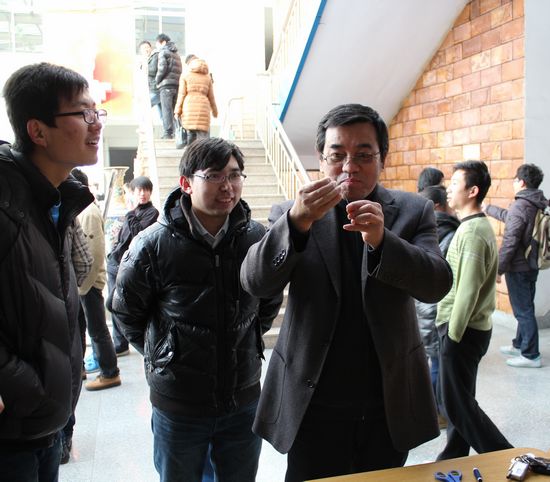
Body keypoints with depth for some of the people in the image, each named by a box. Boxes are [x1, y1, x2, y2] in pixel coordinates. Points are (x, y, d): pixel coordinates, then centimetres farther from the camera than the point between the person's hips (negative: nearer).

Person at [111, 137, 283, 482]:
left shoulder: (258, 237, -7)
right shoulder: (154, 244, -14)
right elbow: (128, 314, 1)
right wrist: (162, 354, 5)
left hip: (244, 399, 2)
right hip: (178, 405, -2)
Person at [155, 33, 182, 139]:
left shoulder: (163, 52, 1)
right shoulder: (176, 54, 24)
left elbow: (162, 68, -12)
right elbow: (179, 70, 17)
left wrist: (157, 80, 1)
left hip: (166, 85, -7)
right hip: (177, 84, 7)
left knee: (166, 109, -9)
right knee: (173, 110, 8)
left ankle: (168, 133, -14)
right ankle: (172, 133, 4)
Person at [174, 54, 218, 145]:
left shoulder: (185, 75, 6)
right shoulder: (207, 77, 13)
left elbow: (181, 94, -1)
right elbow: (211, 96, 15)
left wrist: (177, 111, -1)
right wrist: (214, 111, 27)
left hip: (189, 107, -1)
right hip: (203, 107, 1)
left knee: (191, 132, 11)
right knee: (202, 134, -3)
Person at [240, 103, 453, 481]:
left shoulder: (413, 211, -1)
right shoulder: (291, 215, -3)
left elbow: (437, 284, -12)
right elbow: (256, 283, -14)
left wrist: (381, 239, -30)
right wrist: (296, 223, -31)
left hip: (390, 405, 1)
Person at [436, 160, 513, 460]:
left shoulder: (472, 231, -20)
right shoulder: (478, 225, 11)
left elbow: (467, 291, -23)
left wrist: (452, 334, -17)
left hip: (462, 330, -10)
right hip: (467, 328, 10)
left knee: (457, 404, 2)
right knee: (460, 399, 17)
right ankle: (454, 459, 30)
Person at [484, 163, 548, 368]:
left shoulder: (519, 206, -20)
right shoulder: (540, 205, 8)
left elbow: (509, 243, -22)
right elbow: (508, 217, 24)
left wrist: (498, 269, -16)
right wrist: (488, 208, 36)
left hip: (518, 268, -9)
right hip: (532, 265, 9)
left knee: (523, 310, 0)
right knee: (525, 308, 19)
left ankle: (530, 355, 7)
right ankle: (520, 345, 33)